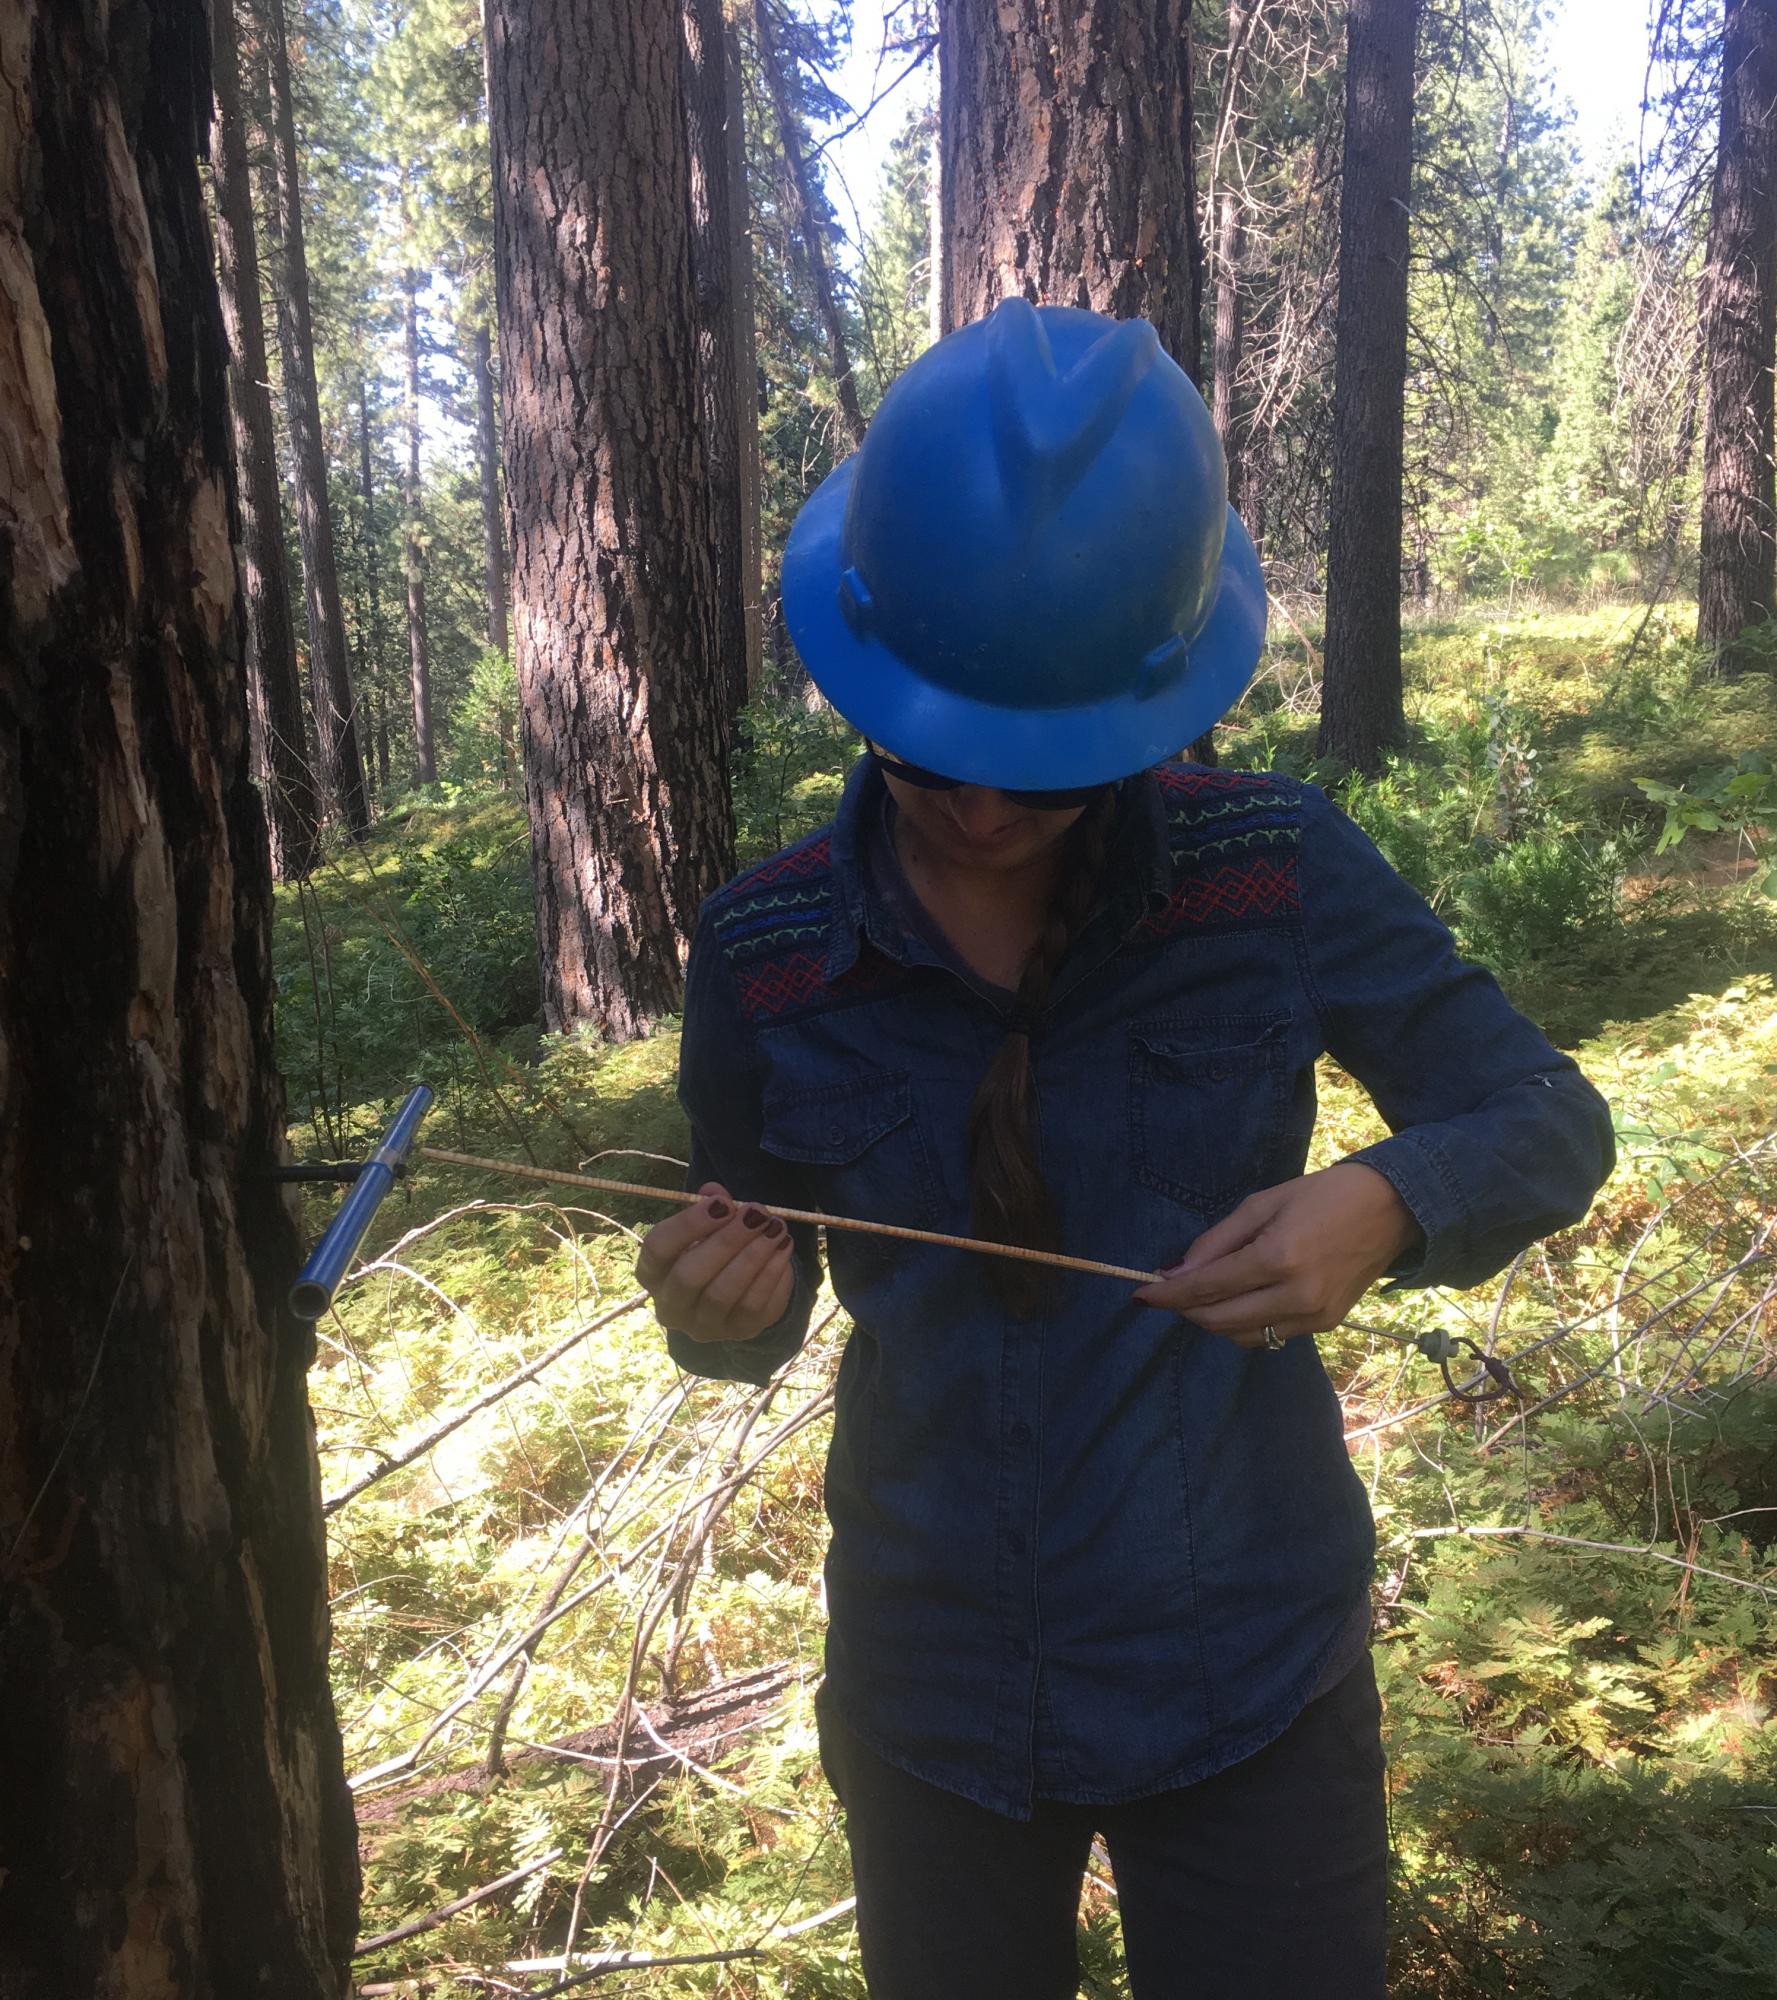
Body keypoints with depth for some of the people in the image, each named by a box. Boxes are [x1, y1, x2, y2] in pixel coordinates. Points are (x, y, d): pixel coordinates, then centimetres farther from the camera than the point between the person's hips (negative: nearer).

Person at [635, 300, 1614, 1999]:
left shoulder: (1273, 876, -16)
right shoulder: (763, 954, -12)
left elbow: (1548, 1121, -5)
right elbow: (753, 1311, 1)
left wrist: (1388, 1204, -27)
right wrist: (716, 1309, -23)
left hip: (1248, 1676, -1)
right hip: (934, 1691, 2)